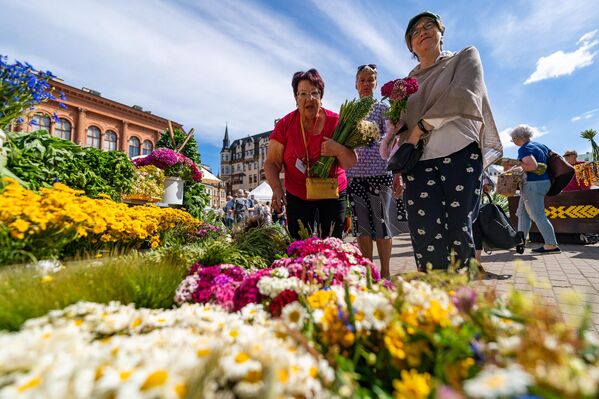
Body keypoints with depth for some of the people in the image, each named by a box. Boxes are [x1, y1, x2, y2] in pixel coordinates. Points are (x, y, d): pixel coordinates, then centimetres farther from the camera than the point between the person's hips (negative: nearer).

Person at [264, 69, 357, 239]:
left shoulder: (335, 122, -8)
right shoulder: (285, 124, -9)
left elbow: (351, 163, -7)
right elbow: (271, 163, -8)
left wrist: (338, 150, -28)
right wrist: (277, 187, -25)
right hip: (297, 197, 0)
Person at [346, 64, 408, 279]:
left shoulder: (382, 109, 7)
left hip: (379, 173, -2)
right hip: (355, 174, 3)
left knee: (382, 223, 1)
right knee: (361, 225, 6)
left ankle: (385, 273, 15)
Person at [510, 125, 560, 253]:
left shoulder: (524, 149, -14)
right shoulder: (540, 145, 14)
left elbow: (533, 166, -26)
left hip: (533, 184, -10)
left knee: (538, 215, -7)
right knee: (522, 213, 14)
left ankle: (552, 245, -4)